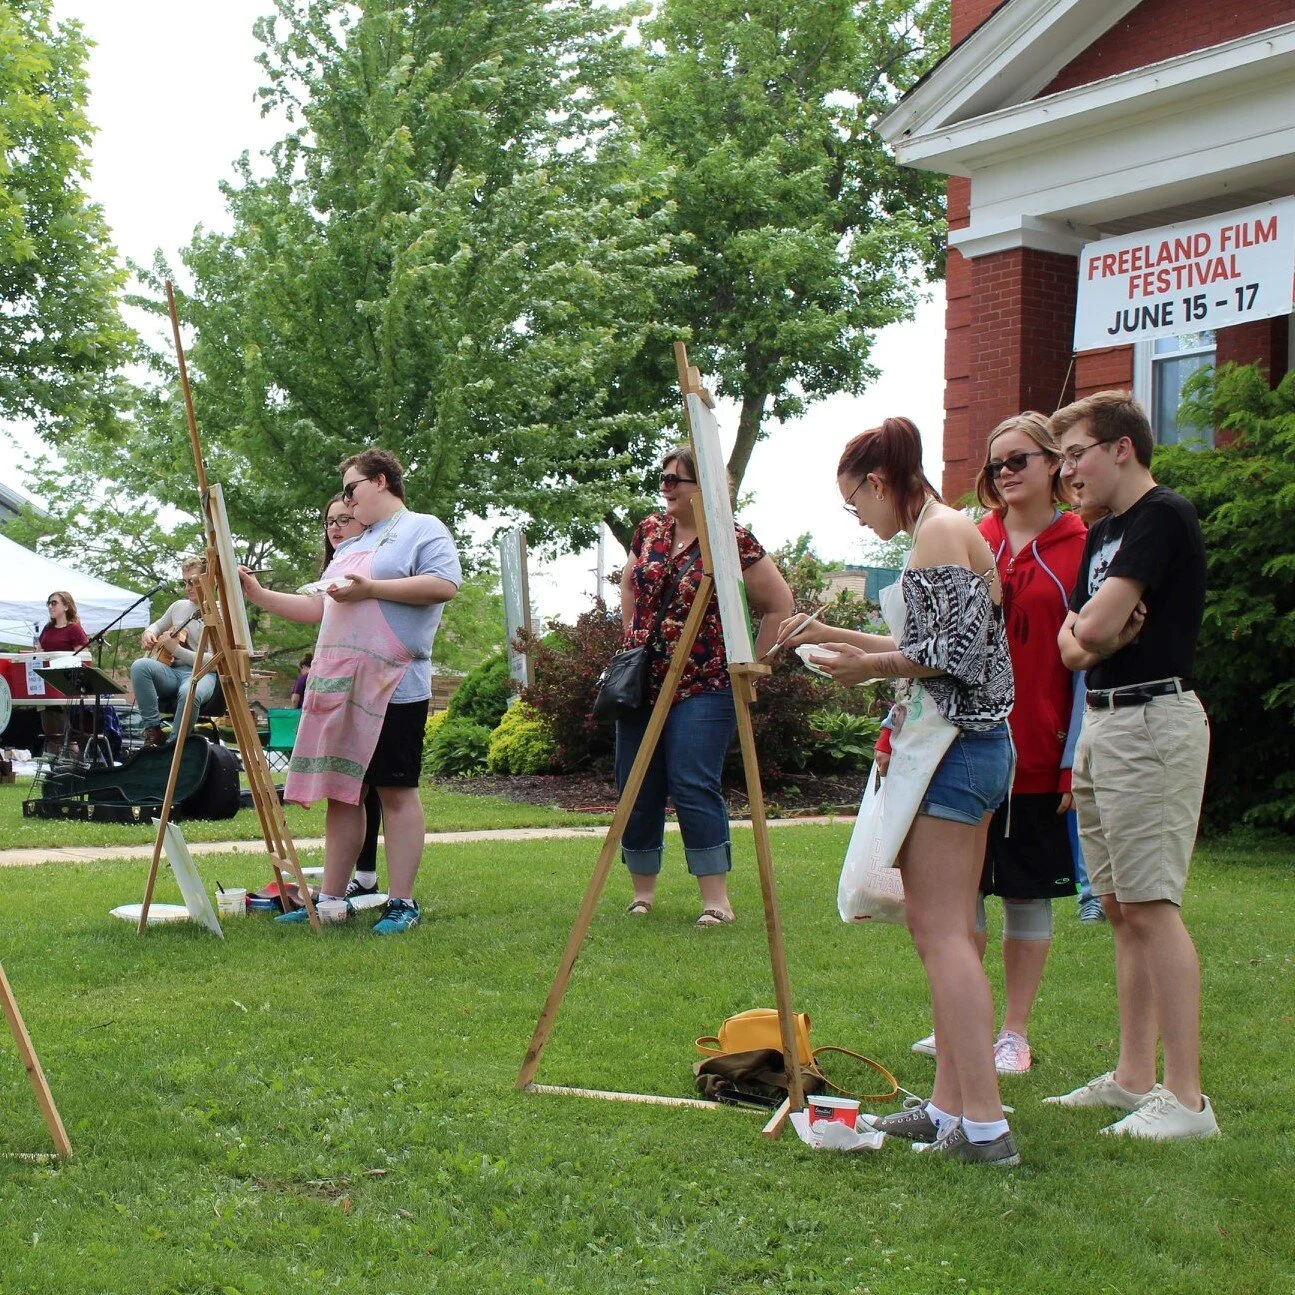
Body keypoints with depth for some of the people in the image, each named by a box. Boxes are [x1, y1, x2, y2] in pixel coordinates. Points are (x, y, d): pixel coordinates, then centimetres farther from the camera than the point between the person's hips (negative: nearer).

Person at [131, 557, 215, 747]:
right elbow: (157, 625, 33)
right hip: (171, 671, 6)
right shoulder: (179, 606, 16)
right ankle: (153, 730, -21)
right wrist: (148, 634, 8)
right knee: (140, 666, -28)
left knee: (189, 693, -41)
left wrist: (175, 649, -15)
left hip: (201, 674, -5)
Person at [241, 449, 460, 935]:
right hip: (337, 685, 8)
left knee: (397, 790, -3)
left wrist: (371, 588, -17)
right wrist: (258, 594, 17)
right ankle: (331, 898, 15)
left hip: (393, 685, -8)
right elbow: (318, 608, 26)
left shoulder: (422, 528, 0)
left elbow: (445, 584, -16)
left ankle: (402, 903, 1)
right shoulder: (350, 547, 26)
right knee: (340, 790, 9)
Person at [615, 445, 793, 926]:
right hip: (641, 683, 6)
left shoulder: (734, 542, -9)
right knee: (636, 791, 7)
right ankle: (642, 890, 22)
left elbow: (779, 605, -4)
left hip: (703, 688, -6)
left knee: (694, 788, -13)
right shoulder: (649, 531, 8)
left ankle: (716, 899, -6)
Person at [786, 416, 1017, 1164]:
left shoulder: (942, 531, -10)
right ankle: (952, 1105, 15)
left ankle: (985, 1123, -12)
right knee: (948, 928, 11)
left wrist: (872, 666, -7)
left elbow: (958, 652, -18)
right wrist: (836, 637, 24)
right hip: (975, 745, 10)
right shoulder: (948, 533, 19)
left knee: (940, 928, -11)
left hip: (955, 747, -10)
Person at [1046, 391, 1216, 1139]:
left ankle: (1188, 1099, -11)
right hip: (1102, 722, 10)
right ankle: (1134, 1078, 18)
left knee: (1152, 907, -13)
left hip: (1152, 720, -10)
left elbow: (1094, 627, -20)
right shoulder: (1103, 535, 19)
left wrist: (1100, 630, 2)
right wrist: (1094, 635, -8)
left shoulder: (1163, 517, -12)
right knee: (1121, 907, 11)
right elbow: (1074, 644, 13)